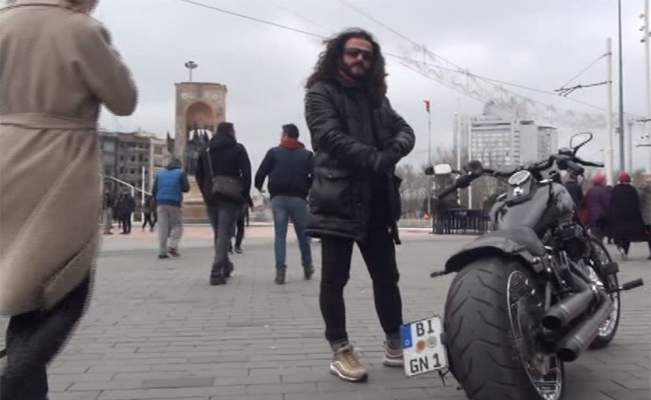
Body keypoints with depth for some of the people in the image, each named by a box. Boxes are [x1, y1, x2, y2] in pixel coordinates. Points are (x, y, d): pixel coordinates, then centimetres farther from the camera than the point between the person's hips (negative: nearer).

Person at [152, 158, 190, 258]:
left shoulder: (160, 174, 14)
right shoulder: (181, 173, 2)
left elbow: (154, 190, 11)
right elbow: (186, 188, -3)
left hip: (161, 203, 4)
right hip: (175, 203, -4)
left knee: (162, 227, 5)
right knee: (177, 225, 5)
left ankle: (162, 251, 2)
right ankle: (172, 246, -13)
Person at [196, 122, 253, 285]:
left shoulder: (206, 151, 14)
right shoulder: (238, 149, 1)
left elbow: (199, 175, 12)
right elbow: (246, 173, -6)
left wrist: (207, 194, 15)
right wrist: (245, 194, 1)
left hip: (211, 198, 5)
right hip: (230, 198, -4)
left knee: (218, 234, 17)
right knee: (224, 234, -6)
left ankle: (225, 266, 28)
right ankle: (216, 272, -15)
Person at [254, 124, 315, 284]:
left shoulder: (273, 152, 5)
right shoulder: (307, 154, 7)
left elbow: (260, 173, -1)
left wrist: (258, 186, 17)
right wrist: (307, 189, 7)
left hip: (278, 198, -1)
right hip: (298, 199, 1)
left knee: (280, 235, 1)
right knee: (303, 234, 12)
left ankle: (280, 270, -9)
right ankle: (308, 267, 22)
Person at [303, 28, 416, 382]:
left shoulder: (377, 98, 22)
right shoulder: (320, 93, 1)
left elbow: (405, 130, 12)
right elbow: (331, 137, -14)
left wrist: (394, 150, -11)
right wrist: (375, 159, -20)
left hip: (376, 200, 6)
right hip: (337, 199, -6)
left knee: (386, 276, 11)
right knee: (334, 279, -1)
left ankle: (395, 345, 23)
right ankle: (340, 351, 8)